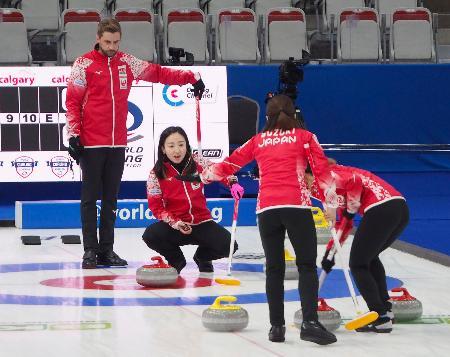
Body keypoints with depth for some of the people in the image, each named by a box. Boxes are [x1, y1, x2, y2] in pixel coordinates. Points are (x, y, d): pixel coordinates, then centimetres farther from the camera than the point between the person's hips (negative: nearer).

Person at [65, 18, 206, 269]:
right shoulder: (84, 64, -3)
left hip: (118, 143, 5)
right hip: (91, 143, -4)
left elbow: (158, 73, 14)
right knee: (90, 198, -1)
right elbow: (72, 101, -4)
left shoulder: (127, 63, 9)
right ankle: (90, 250, 3)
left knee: (111, 198, 9)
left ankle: (107, 250, 16)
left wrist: (190, 77, 7)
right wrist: (73, 134, -11)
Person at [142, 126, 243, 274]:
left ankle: (202, 256, 17)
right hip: (175, 225, -1)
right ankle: (176, 260, 5)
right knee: (150, 235, -30)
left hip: (202, 222, 1)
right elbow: (155, 206, -6)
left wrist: (233, 183, -13)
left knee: (228, 245, -22)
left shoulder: (197, 163, -4)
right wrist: (174, 223, -21)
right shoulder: (156, 174, -8)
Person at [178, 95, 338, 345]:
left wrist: (202, 177, 38)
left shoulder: (259, 140, 19)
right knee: (307, 265, -2)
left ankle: (277, 326, 6)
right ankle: (310, 322, -17)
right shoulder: (304, 137, 12)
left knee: (274, 268, 10)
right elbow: (322, 169, 2)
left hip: (267, 209, 3)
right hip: (297, 206, -3)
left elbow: (229, 164, 22)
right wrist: (332, 201, 10)